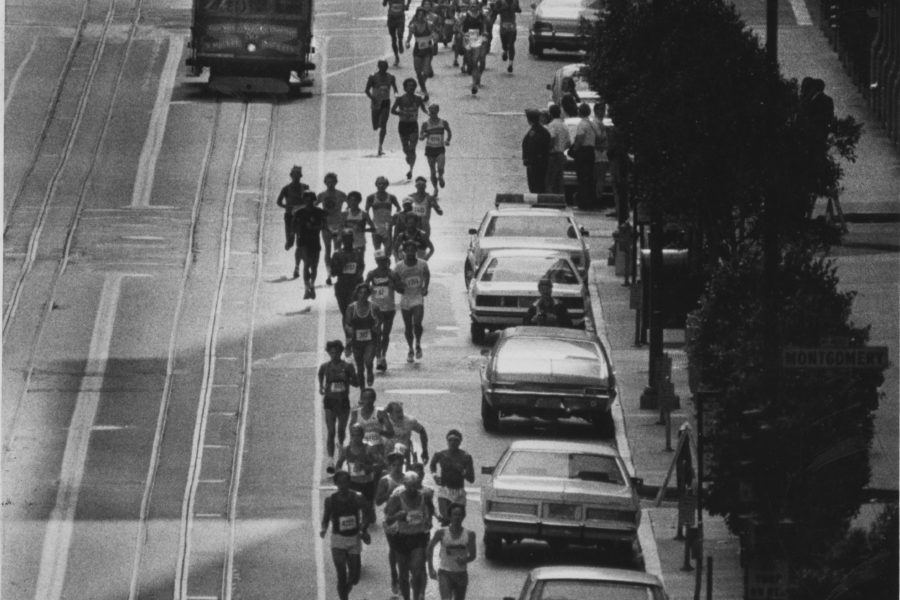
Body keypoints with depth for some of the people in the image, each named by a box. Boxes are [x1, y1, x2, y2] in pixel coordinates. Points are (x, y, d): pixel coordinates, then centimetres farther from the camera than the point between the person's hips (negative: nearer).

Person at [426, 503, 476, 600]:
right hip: (445, 573, -2)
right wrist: (431, 568, 4)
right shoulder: (442, 533, -7)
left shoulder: (469, 534, -5)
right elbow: (430, 547, 7)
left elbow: (473, 555, -3)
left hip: (461, 573, 2)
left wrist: (465, 560, -26)